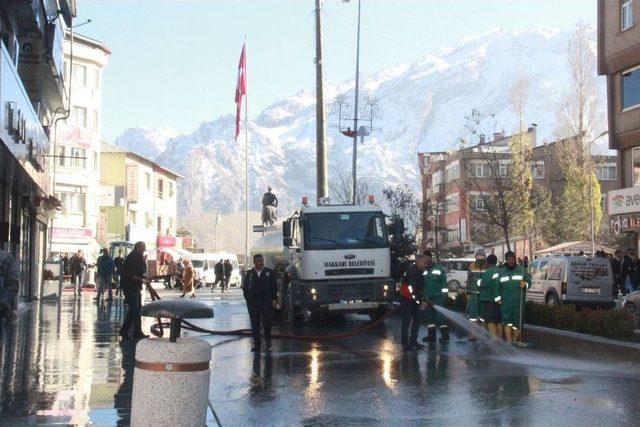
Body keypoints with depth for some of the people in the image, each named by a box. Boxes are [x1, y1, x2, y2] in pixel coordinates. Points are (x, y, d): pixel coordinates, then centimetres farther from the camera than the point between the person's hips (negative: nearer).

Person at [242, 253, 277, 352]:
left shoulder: (269, 272, 6)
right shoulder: (249, 273, 8)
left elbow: (274, 287, 6)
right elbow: (245, 287, 12)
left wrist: (273, 299, -1)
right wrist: (248, 298, 2)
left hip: (266, 301, -2)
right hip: (253, 302, 2)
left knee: (266, 321, -7)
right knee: (255, 324, 4)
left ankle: (268, 341, 10)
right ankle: (257, 344, 11)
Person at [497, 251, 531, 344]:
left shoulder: (521, 270, 6)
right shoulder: (501, 272, 10)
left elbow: (529, 281, 4)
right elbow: (497, 286, 11)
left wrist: (525, 284, -18)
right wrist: (498, 298, 4)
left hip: (518, 302, 0)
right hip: (506, 302, 0)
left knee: (517, 323, 4)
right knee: (507, 323, -8)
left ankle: (515, 341, 18)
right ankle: (508, 342, -8)